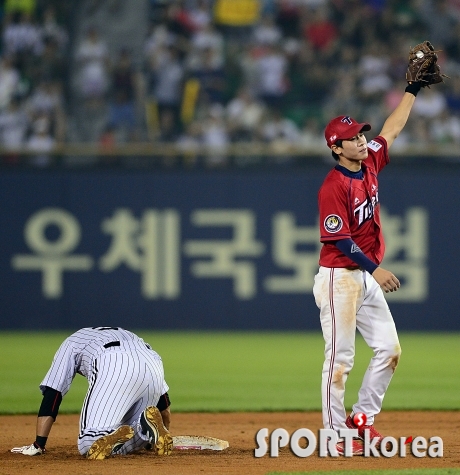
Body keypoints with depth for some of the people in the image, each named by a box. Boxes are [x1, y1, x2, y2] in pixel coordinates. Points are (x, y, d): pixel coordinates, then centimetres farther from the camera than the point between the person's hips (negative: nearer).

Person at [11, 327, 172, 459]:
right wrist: (162, 435, 49)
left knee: (88, 445, -2)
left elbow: (52, 394, 22)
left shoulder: (72, 341, 36)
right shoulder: (127, 337, 45)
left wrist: (38, 445, 17)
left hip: (115, 370, -4)